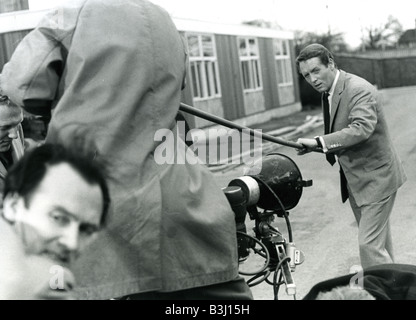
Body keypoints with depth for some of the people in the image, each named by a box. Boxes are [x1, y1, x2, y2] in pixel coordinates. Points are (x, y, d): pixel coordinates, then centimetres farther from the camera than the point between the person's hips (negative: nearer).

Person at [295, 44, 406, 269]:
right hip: (355, 181, 9)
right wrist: (323, 147, 1)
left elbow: (362, 128, -37)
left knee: (370, 245, -12)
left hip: (376, 177, -9)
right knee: (378, 242, 18)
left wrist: (319, 142, -40)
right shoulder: (328, 93, 7)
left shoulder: (359, 89, -20)